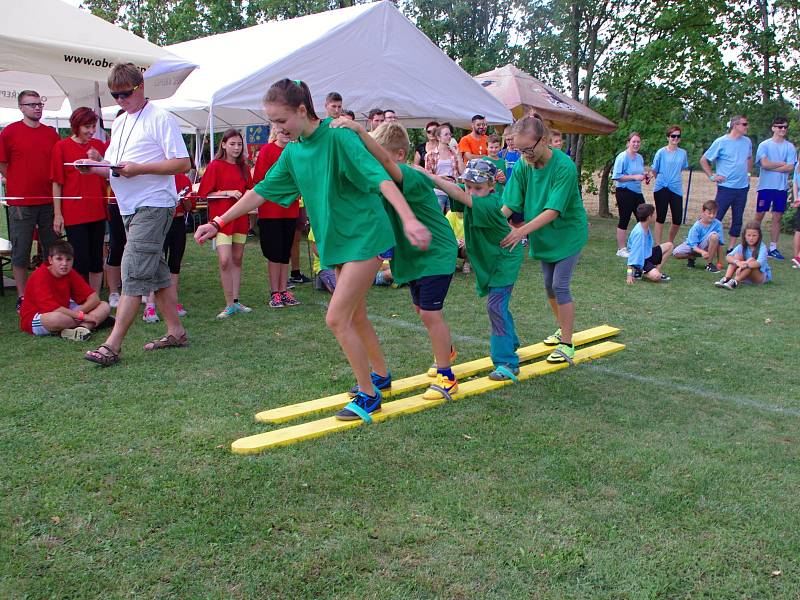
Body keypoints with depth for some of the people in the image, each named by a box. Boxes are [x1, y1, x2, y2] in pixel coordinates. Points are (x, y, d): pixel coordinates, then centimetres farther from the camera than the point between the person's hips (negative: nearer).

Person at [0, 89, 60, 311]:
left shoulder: (51, 133, 8)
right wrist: (19, 184, 3)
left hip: (48, 201, 4)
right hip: (21, 203, -3)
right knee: (21, 251, 2)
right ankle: (22, 297, 9)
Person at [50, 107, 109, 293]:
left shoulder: (99, 145, 9)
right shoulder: (61, 147, -3)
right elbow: (57, 182, -3)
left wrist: (99, 160, -7)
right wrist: (57, 214, -7)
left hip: (97, 211, 4)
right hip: (74, 213, -4)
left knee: (97, 259, 8)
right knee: (80, 260, -5)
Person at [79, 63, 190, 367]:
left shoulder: (159, 118, -7)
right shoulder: (119, 123, 18)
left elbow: (182, 163, -13)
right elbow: (114, 167, 20)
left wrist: (140, 168, -21)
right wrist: (93, 168, -1)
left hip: (153, 206, -9)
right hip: (129, 207, 9)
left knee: (133, 274, -11)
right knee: (155, 272, 12)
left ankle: (112, 345, -12)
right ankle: (176, 332, 21)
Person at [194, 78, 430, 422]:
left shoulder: (339, 138, -17)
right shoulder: (293, 152, 6)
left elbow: (381, 179, -26)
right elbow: (262, 191, 13)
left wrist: (409, 220, -40)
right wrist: (218, 222, 11)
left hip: (363, 236, -8)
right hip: (337, 240, 8)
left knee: (337, 318, -11)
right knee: (355, 317, 17)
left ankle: (368, 395, 4)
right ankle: (381, 375, 37)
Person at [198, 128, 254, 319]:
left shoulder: (243, 167, 12)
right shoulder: (215, 166, -4)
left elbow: (249, 191, 22)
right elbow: (206, 194, -6)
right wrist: (227, 192, -17)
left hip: (240, 218, 6)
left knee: (237, 260, 9)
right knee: (225, 260, -13)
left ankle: (236, 301, 17)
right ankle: (229, 304, -5)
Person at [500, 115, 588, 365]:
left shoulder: (564, 166, -27)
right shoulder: (522, 165, -10)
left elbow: (553, 211, -31)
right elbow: (509, 205, -13)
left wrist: (522, 231, -41)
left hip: (568, 232, -6)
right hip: (543, 235, 6)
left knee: (560, 285, -10)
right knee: (549, 285, 14)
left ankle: (567, 344, -1)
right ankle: (564, 329, 34)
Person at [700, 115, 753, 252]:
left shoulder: (747, 142, 8)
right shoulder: (721, 142, -8)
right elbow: (703, 160, -3)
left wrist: (747, 173, 15)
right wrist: (712, 176, -7)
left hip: (743, 187, 6)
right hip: (726, 187, -6)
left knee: (737, 220, 9)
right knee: (716, 218, -6)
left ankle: (731, 249, 18)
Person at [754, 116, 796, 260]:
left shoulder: (790, 147, 5)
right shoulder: (764, 145, -1)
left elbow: (790, 168, -5)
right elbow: (764, 164, -14)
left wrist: (772, 167, -9)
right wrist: (781, 164, -4)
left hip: (782, 187, 2)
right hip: (765, 186, -2)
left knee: (777, 218, 5)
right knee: (759, 215, 1)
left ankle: (773, 248, 11)